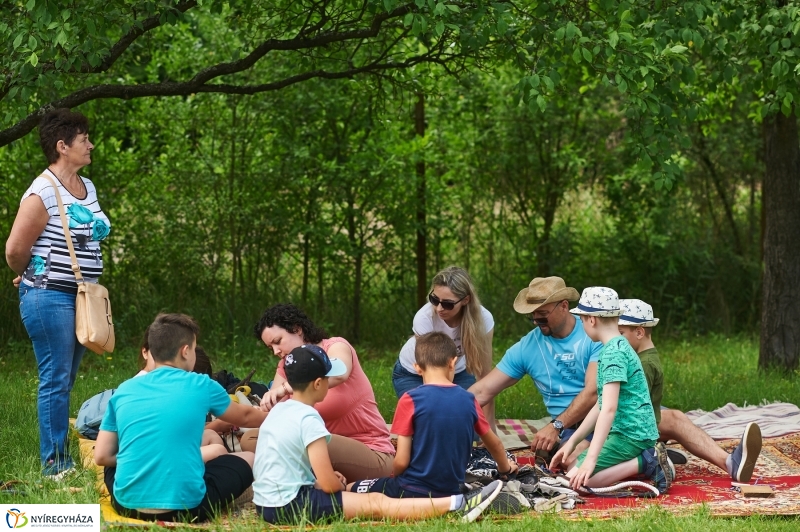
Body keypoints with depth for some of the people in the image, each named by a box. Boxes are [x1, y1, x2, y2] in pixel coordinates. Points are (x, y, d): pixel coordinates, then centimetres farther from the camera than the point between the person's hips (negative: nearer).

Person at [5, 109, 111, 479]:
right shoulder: (41, 194, -14)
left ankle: (64, 458, 18)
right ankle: (54, 464, -1)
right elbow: (15, 250, -13)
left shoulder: (87, 188, 12)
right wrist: (32, 280, 4)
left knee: (65, 380, 12)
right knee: (56, 380, -6)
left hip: (82, 296, 8)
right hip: (49, 298, -8)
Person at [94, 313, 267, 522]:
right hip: (185, 506, -2)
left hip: (127, 505, 2)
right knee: (249, 458, 19)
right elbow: (244, 417, 22)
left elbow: (102, 456, 6)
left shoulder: (124, 390, 6)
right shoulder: (201, 386, 1)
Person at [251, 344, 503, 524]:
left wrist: (330, 479, 12)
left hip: (267, 501, 10)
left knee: (358, 490, 19)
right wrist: (339, 483, 5)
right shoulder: (309, 419, -16)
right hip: (290, 505, -10)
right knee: (377, 503, -9)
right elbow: (328, 484, -17)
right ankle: (458, 505, -13)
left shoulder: (279, 410, 11)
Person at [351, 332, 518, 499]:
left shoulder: (411, 400, -11)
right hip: (452, 492, 5)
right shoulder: (468, 400, 1)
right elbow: (495, 445, 18)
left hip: (414, 492, -4)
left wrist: (392, 478, 12)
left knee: (351, 490, 10)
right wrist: (505, 469, 39)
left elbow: (401, 461, -11)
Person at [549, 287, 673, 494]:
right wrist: (572, 442, 18)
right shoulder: (619, 347, 17)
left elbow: (609, 408, -26)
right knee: (570, 465, 12)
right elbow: (600, 405, 20)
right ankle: (648, 458, 5)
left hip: (631, 436, -10)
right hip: (625, 432, 10)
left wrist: (591, 458, -30)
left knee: (576, 480, -17)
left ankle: (645, 463, -14)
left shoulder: (613, 353, -16)